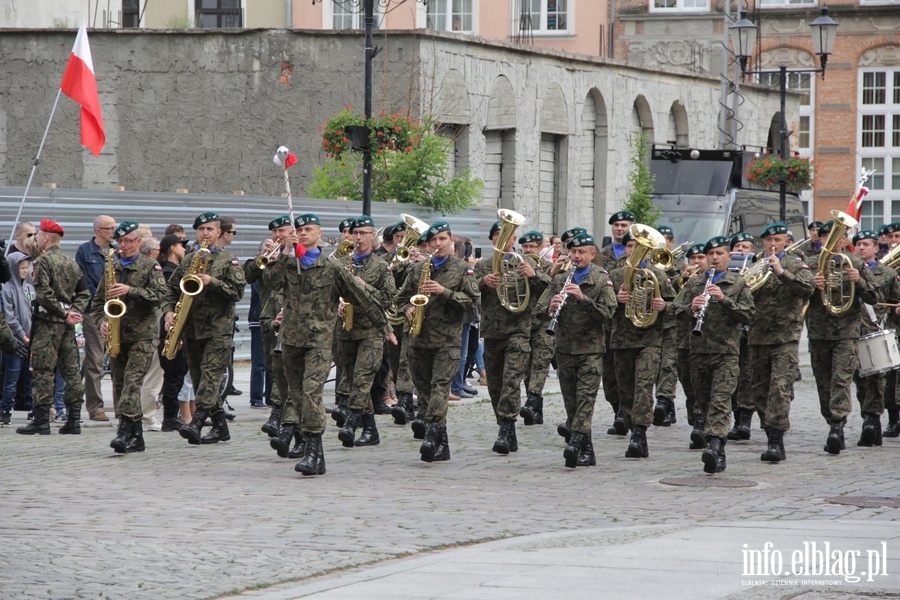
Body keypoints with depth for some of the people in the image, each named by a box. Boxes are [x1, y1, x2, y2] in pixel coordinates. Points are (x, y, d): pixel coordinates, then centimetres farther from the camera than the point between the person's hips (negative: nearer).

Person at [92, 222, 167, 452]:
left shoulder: (150, 266, 1)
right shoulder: (111, 267, 15)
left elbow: (160, 294, -12)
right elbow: (98, 300, 17)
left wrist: (130, 290, -20)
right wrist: (102, 321, -1)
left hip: (141, 335, -6)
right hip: (116, 337, 6)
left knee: (132, 381, -17)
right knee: (120, 385, 5)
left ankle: (125, 431, -25)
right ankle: (136, 436, 11)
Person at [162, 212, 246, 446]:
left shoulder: (228, 260, 2)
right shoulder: (187, 261, 14)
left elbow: (238, 291, -6)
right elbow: (171, 289, 15)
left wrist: (213, 282, -17)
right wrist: (168, 311, -2)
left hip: (218, 328, -6)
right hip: (191, 328, 6)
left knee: (210, 374, -16)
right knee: (199, 378, 6)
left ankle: (197, 421, -26)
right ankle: (220, 426, 14)